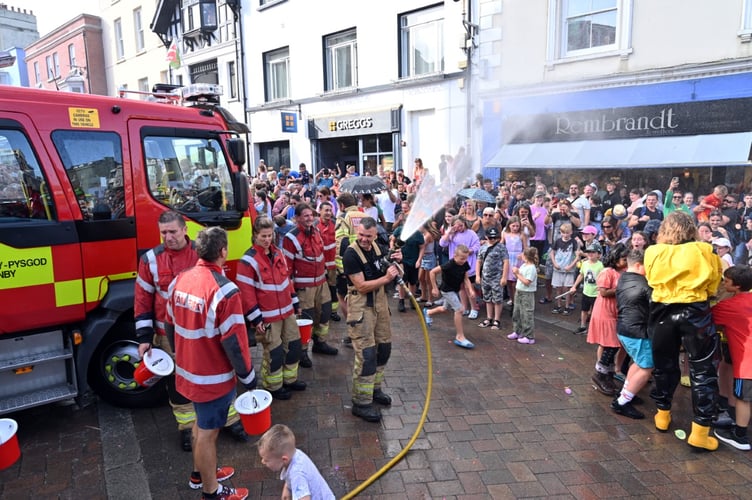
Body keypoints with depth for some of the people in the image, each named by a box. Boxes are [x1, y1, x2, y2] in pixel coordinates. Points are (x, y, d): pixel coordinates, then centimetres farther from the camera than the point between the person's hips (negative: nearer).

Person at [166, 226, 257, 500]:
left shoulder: (180, 279, -2)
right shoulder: (224, 289, -27)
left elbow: (170, 325, 9)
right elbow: (234, 342, -23)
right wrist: (248, 375, -10)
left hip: (188, 370, 8)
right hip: (214, 376, -8)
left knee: (200, 422, 27)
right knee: (208, 432, 9)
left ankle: (200, 471, 46)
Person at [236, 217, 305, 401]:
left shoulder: (277, 253, 7)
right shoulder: (248, 260, -16)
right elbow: (246, 292, -17)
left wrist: (295, 303, 16)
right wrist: (256, 319, -17)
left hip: (286, 311, 7)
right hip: (267, 316, -7)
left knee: (294, 345, 16)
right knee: (274, 352, 3)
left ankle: (290, 379, 35)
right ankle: (273, 387, 24)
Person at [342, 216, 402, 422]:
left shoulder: (378, 248, 1)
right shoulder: (351, 254, -18)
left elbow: (389, 272, 14)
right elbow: (362, 286, -21)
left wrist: (396, 261, -7)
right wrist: (386, 278, -25)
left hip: (380, 301, 7)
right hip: (361, 306, -7)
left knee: (384, 347, 16)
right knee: (366, 353, -6)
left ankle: (374, 388, 35)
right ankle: (361, 403, 6)